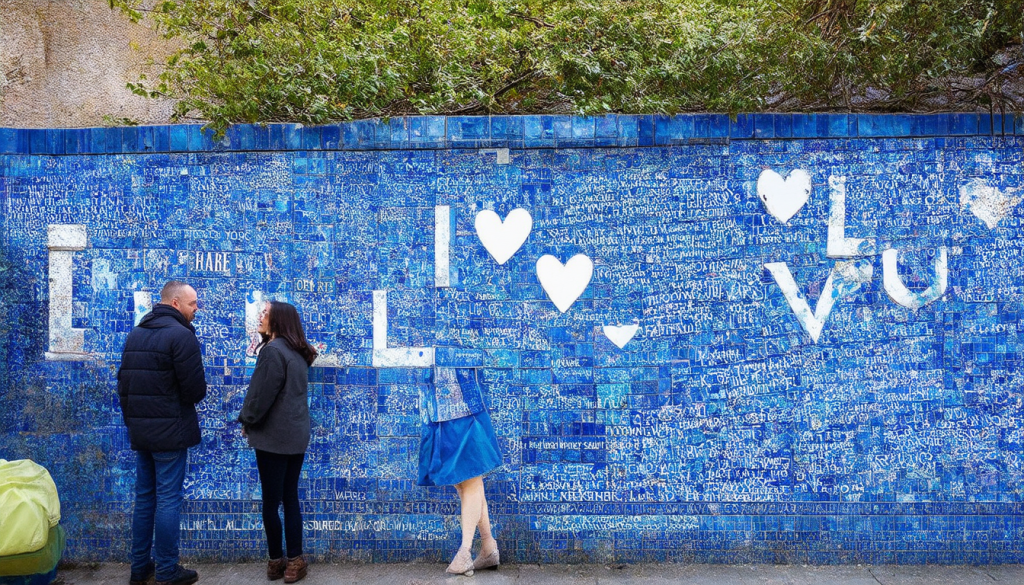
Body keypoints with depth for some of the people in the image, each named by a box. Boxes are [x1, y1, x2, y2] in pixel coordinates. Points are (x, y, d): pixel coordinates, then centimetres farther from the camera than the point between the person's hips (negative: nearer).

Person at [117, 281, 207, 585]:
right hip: (170, 431, -8)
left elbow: (123, 382, 14)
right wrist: (194, 395, 6)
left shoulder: (135, 335, 11)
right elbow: (196, 389, -17)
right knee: (168, 500, -1)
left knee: (144, 497, 14)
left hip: (140, 430, 8)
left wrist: (131, 419, 19)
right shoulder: (181, 335, -14)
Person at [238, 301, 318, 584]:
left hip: (273, 436, -7)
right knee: (290, 498, 10)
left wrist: (247, 421, 1)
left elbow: (261, 393, -13)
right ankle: (294, 561, 10)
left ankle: (276, 561, 13)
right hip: (296, 435, 7)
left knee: (271, 501, 4)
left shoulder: (273, 350, -14)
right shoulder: (297, 352, 10)